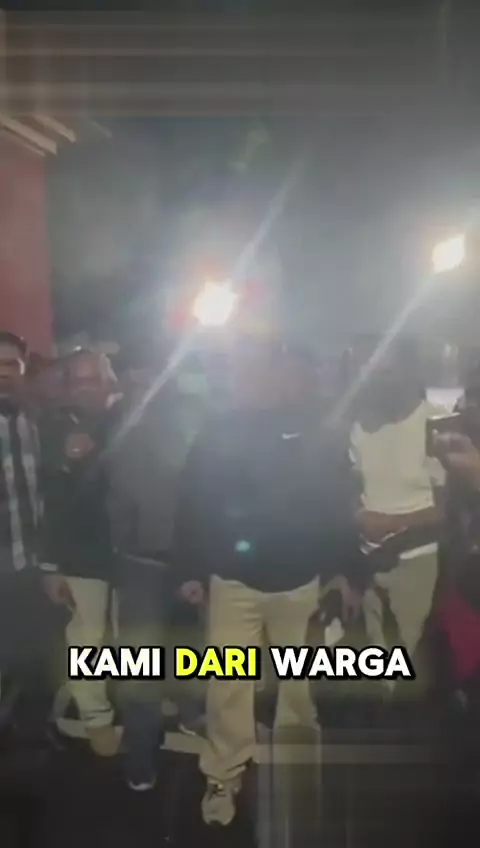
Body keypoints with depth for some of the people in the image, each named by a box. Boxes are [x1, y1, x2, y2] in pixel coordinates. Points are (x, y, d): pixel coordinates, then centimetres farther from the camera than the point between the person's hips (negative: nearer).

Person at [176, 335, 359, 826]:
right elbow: (192, 505, -1)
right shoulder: (217, 434, -2)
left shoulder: (314, 433, -4)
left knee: (299, 677, 17)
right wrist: (190, 569, -4)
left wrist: (343, 571, -4)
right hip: (233, 579, 0)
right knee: (228, 681, 0)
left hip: (300, 578, 1)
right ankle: (223, 776, 19)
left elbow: (337, 505, -2)